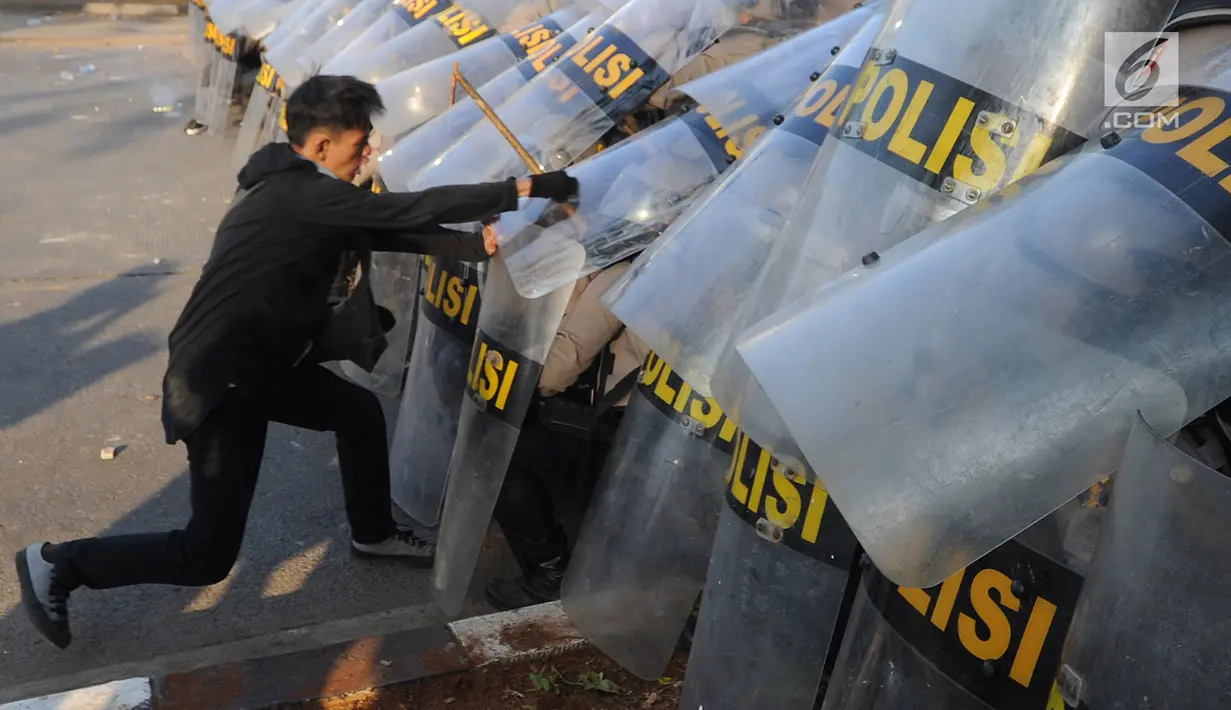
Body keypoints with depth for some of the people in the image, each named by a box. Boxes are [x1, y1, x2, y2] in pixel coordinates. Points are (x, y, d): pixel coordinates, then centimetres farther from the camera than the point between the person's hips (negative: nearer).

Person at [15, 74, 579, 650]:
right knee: (207, 554, -2)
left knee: (361, 412, 18)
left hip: (262, 363, 10)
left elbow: (389, 233, 5)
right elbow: (411, 211, -25)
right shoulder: (303, 197, -24)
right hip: (217, 386, -10)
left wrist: (476, 245, -4)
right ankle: (56, 564, 15)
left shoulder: (297, 189, 6)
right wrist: (522, 190, -21)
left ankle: (373, 535, 36)